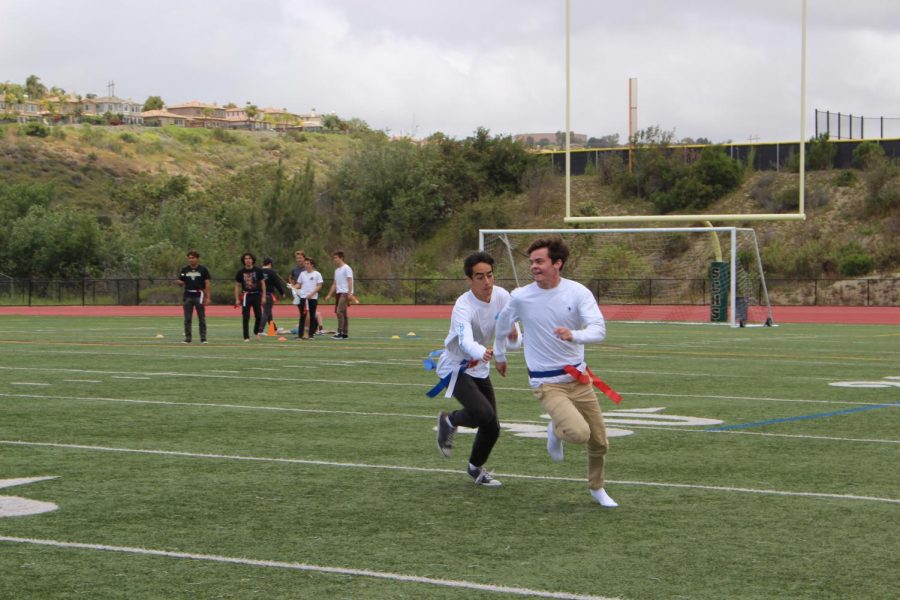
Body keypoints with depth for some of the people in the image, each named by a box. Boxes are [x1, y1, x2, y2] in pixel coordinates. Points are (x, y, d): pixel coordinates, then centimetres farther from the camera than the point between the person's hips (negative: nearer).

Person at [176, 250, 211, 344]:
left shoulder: (203, 269, 1)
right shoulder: (184, 270, 9)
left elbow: (207, 284, 0)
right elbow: (181, 282, 13)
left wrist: (207, 297, -6)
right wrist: (179, 282, -13)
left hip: (199, 296, -3)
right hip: (187, 296, 3)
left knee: (202, 318, 1)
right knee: (187, 319, 3)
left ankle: (203, 338, 5)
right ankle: (187, 338, 7)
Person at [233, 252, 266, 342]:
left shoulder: (258, 271, 0)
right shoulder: (240, 272, 1)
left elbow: (262, 283, 5)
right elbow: (237, 286, 6)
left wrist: (263, 296, -1)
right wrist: (237, 299, 0)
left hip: (257, 295, 0)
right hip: (246, 296, 0)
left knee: (258, 316, 2)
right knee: (245, 317, -4)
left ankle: (256, 332, 29)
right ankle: (246, 337, 2)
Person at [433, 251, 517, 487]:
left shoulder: (502, 296, -10)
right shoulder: (464, 307, -30)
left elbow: (513, 334, 0)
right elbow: (466, 341, -47)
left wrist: (512, 334, -26)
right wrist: (482, 352, -69)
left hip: (480, 369, 7)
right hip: (455, 368, -7)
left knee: (492, 427, 7)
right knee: (483, 413, -27)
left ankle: (476, 468, 35)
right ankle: (449, 421, 5)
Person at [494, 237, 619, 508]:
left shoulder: (577, 292, -9)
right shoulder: (520, 297, -8)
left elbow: (599, 329, -20)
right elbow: (502, 324, 14)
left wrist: (574, 335, -40)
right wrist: (499, 355, 25)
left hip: (578, 377, 3)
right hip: (547, 382, -2)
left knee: (599, 442, 8)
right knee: (579, 433, -26)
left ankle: (597, 488, 37)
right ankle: (556, 431, 10)